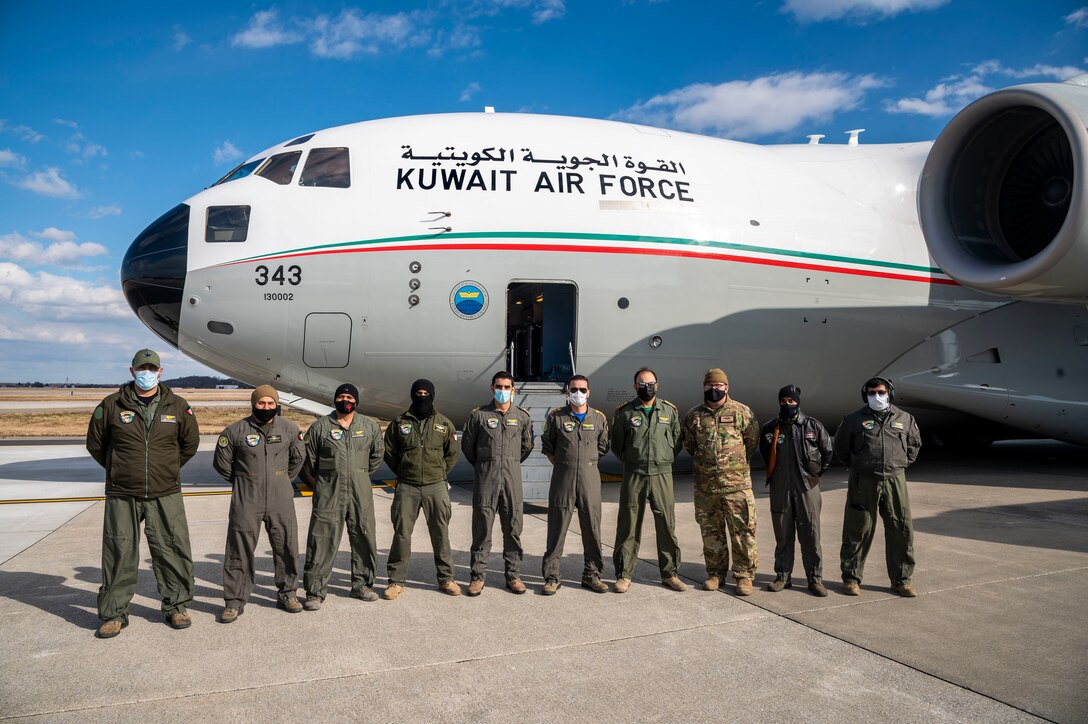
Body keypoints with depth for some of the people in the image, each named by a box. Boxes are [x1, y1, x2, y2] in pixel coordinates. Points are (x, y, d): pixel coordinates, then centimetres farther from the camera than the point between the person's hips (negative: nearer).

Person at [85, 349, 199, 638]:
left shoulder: (177, 406, 3)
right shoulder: (112, 405, 0)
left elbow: (190, 443, 15)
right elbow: (95, 443, 11)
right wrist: (119, 470, 11)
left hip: (165, 495, 1)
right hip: (122, 496, 0)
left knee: (174, 552, 4)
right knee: (119, 555, 6)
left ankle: (176, 607, 19)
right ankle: (113, 614, 20)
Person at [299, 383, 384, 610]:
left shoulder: (369, 426, 6)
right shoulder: (320, 426, 0)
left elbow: (377, 455, 20)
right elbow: (307, 460, 6)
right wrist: (317, 485, 9)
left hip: (360, 493, 3)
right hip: (328, 492, -3)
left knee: (364, 538, 10)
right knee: (322, 541, -3)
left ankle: (361, 585, 26)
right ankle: (315, 592, 7)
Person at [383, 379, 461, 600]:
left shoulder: (443, 423, 4)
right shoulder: (399, 422, 2)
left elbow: (452, 453, 14)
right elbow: (389, 453, 11)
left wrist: (439, 474, 9)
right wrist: (404, 474, 9)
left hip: (436, 486, 1)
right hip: (407, 488, 0)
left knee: (440, 533, 6)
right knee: (401, 534, 2)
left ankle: (446, 578, 19)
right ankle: (396, 581, 13)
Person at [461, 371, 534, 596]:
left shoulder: (522, 416, 6)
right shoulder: (479, 415, 1)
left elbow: (527, 446, 18)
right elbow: (467, 445, 9)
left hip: (512, 476, 2)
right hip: (485, 477, -2)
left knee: (513, 526, 5)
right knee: (482, 527, 2)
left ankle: (513, 575, 16)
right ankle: (478, 576, 10)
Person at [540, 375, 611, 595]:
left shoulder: (599, 418, 6)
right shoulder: (556, 416, 2)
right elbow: (547, 446, 10)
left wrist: (586, 462, 10)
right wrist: (563, 464, 5)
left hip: (590, 476, 2)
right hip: (562, 476, -1)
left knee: (592, 527, 6)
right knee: (557, 527, 1)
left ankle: (591, 574, 19)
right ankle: (552, 576, 10)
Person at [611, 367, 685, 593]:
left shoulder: (670, 410, 7)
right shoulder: (624, 412, 3)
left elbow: (677, 439, 14)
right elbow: (617, 444, 10)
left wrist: (666, 460, 8)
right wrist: (631, 461, 7)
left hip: (662, 474, 2)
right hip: (634, 476, -1)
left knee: (667, 525, 6)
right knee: (628, 526, 3)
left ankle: (669, 573, 20)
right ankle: (624, 575, 12)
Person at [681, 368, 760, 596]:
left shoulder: (741, 412, -1)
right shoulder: (693, 415, 6)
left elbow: (752, 442, 7)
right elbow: (689, 445, 18)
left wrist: (737, 464, 11)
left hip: (737, 484, -2)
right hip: (705, 485, 3)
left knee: (743, 531, 0)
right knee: (711, 531, 11)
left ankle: (744, 575, 11)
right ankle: (716, 573, 23)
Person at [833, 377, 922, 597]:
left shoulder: (905, 419, 9)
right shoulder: (854, 420, 2)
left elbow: (915, 444, 25)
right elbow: (841, 446, 15)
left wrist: (902, 464, 15)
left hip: (895, 481, 2)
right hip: (863, 482, -2)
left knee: (902, 531, 5)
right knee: (858, 530, 2)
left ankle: (901, 580, 19)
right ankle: (851, 577, 13)